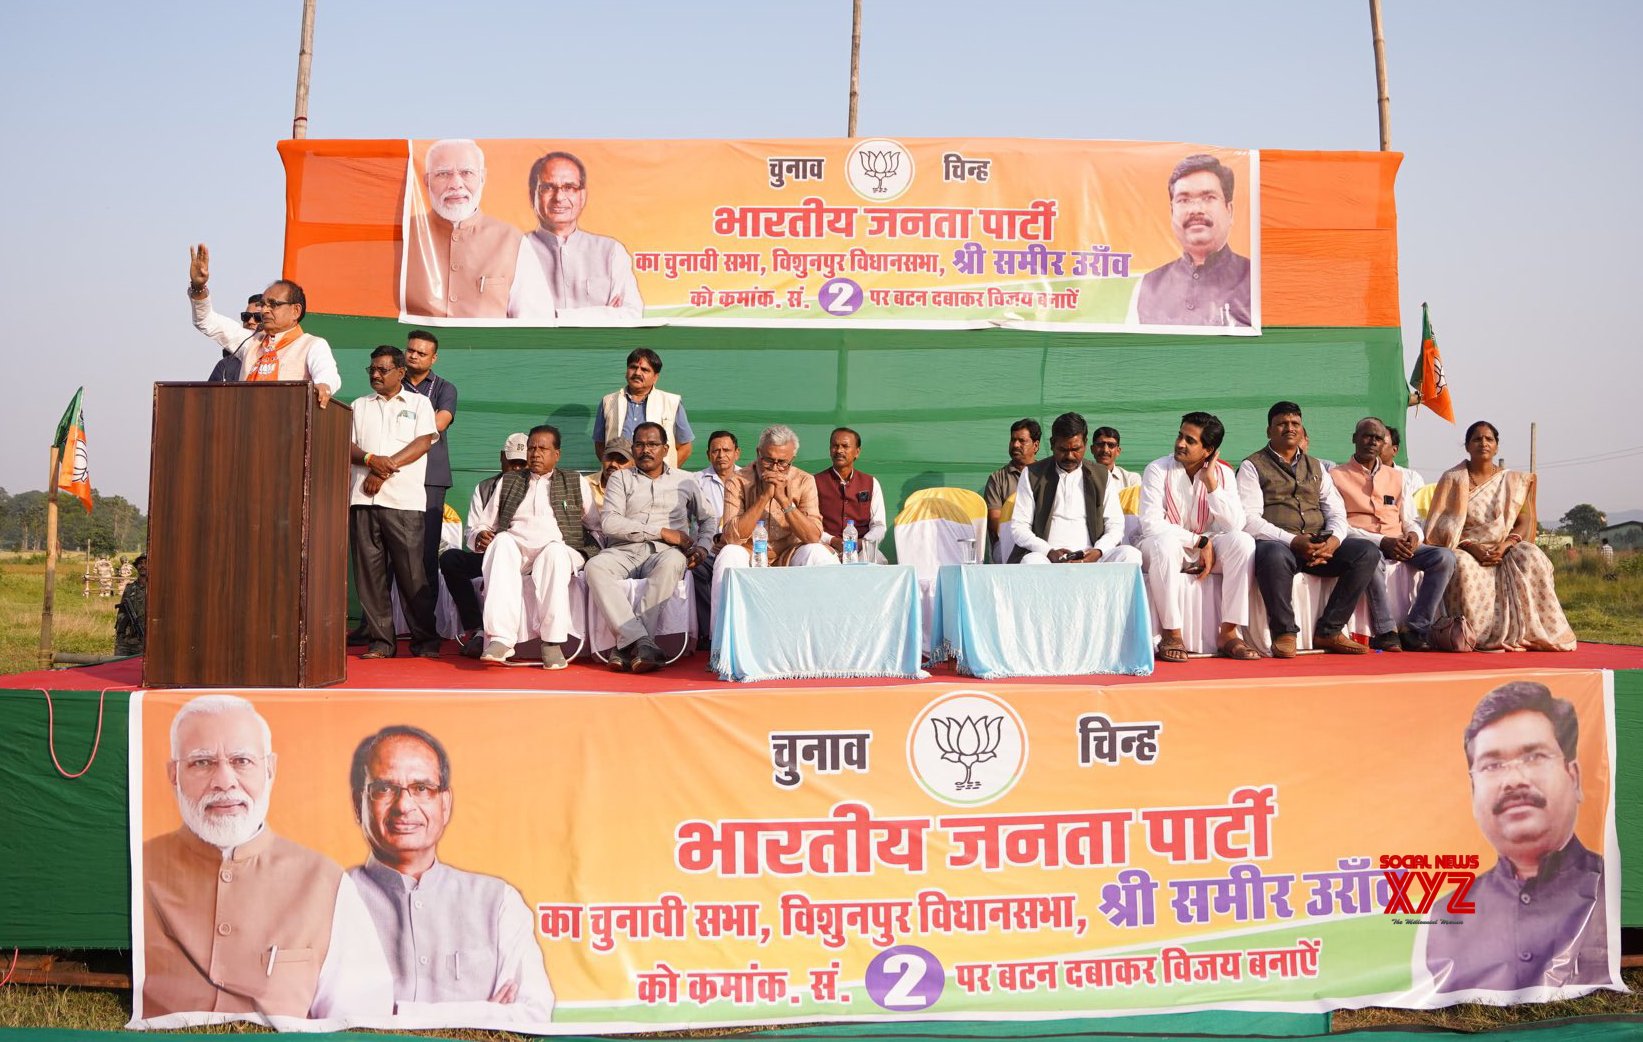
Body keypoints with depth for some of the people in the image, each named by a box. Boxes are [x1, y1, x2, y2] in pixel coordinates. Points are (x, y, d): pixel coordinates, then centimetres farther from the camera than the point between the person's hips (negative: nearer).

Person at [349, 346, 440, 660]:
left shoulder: (419, 403, 12)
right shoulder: (359, 405, 20)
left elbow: (422, 443, -1)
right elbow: (346, 445, 10)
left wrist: (386, 470, -9)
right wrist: (371, 460, -11)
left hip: (404, 500, -3)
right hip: (363, 498, 3)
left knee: (411, 571, -6)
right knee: (369, 570, 0)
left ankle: (425, 641, 0)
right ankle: (380, 640, 5)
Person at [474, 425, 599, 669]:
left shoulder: (576, 482, 23)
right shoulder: (507, 483, 27)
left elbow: (597, 526, 18)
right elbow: (481, 526, 24)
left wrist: (595, 554, -3)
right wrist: (480, 536, 0)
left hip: (559, 547, -1)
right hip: (514, 545, 2)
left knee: (554, 553, -38)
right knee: (502, 542, -35)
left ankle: (552, 642, -39)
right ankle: (500, 639, -44)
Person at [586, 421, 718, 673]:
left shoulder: (684, 480, 22)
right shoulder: (621, 478, 17)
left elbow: (709, 519, 28)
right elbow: (608, 522, 1)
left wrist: (702, 548, 4)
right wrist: (662, 532, -5)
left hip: (664, 552, 0)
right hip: (624, 551, 0)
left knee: (672, 563, -39)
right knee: (595, 567, -34)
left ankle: (627, 646, -40)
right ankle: (642, 643, -43)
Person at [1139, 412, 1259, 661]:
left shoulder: (1223, 474, -2)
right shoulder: (1158, 470, -11)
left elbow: (1235, 525, -15)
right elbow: (1151, 524, -21)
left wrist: (1211, 482, -20)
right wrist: (1200, 541, -21)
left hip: (1206, 548, 3)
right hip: (1164, 548, -3)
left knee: (1242, 541, -24)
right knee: (1165, 541, -37)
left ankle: (1229, 633, -22)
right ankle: (1171, 634, -29)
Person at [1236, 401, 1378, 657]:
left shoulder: (1316, 467, 24)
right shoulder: (1252, 466, 6)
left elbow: (1337, 512, 15)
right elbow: (1249, 520, -7)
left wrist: (1333, 540, -9)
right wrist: (1293, 541, -19)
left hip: (1318, 547, 6)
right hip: (1275, 542, -6)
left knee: (1366, 553, -17)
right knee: (1275, 556, -40)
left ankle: (1330, 631, -14)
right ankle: (1284, 633, -26)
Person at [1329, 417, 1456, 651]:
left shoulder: (1397, 477, 24)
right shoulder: (1336, 475, 7)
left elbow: (1411, 520, 21)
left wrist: (1413, 536, -5)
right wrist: (1381, 541, -16)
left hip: (1398, 545, 5)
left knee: (1444, 557, -20)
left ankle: (1415, 630, -23)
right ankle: (1385, 632, -34)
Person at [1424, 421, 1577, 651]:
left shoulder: (1513, 482, 13)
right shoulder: (1452, 479, 5)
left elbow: (1524, 522, 5)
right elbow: (1440, 526, -2)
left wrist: (1504, 546, -15)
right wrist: (1470, 546, -17)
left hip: (1505, 548, 2)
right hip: (1465, 549, -2)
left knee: (1531, 558, -28)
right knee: (1463, 567, -36)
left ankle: (1530, 632, -24)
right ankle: (1476, 636, -32)